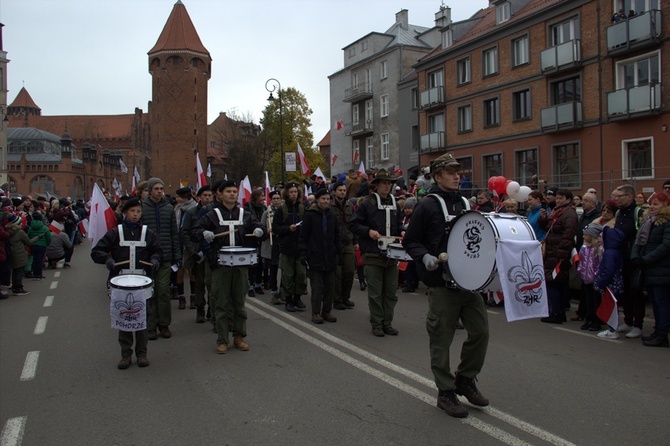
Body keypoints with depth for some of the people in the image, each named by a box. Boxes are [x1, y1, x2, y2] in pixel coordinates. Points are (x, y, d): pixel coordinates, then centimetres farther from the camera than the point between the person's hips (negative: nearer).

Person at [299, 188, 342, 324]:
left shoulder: (331, 215, 12)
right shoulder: (310, 215, -2)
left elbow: (336, 236, 17)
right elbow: (303, 237, -3)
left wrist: (339, 253, 12)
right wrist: (303, 254, -9)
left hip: (330, 256, 5)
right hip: (315, 256, -5)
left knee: (330, 285, 7)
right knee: (317, 286, 0)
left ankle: (327, 311, 17)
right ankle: (316, 313, 9)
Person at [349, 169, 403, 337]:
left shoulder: (395, 204, 13)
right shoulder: (367, 204, -2)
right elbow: (353, 225, -2)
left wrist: (402, 232, 2)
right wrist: (368, 231, -16)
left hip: (392, 255, 5)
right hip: (373, 255, -5)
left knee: (391, 291, 9)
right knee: (375, 293, 1)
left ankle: (387, 323, 20)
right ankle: (377, 324, 12)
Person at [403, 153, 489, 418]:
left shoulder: (464, 204, 13)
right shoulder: (427, 206, -5)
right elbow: (410, 241, -4)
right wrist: (425, 257, -20)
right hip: (441, 282, -6)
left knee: (480, 330, 6)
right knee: (442, 338, 2)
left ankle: (465, 379, 28)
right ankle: (445, 392, 19)